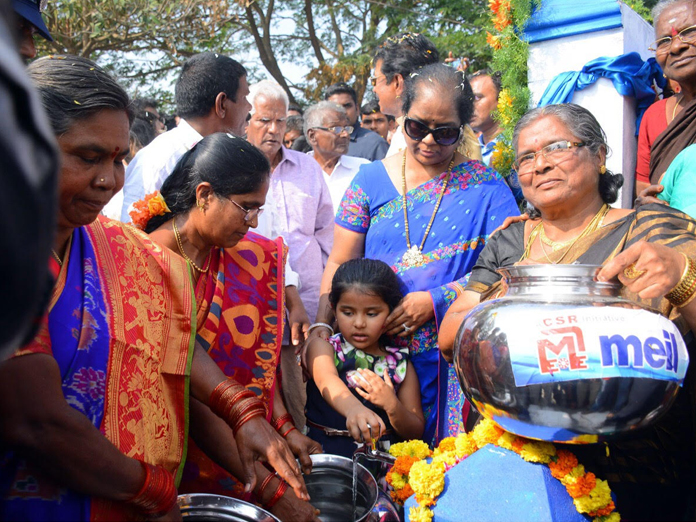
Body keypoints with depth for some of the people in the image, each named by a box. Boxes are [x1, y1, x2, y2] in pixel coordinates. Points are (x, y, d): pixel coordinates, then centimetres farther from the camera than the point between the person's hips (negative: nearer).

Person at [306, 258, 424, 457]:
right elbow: (326, 380, -21)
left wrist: (392, 405, -11)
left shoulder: (401, 363, 8)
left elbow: (416, 433, 9)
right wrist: (353, 408, -42)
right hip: (325, 451, -2)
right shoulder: (322, 347, 3)